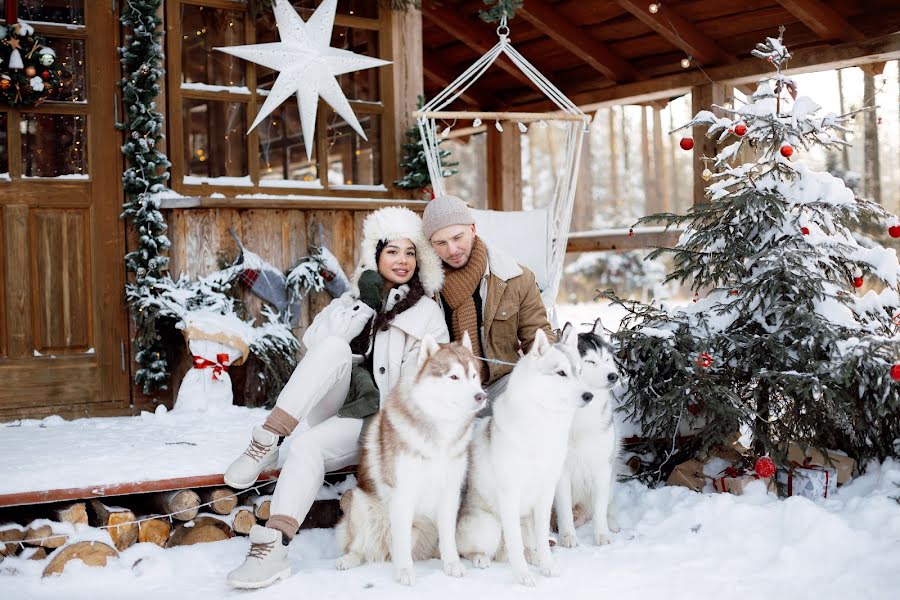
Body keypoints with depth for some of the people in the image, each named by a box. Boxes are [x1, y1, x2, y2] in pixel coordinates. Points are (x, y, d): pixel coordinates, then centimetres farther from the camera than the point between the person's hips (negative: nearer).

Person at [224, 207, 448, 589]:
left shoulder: (428, 314, 3)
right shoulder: (356, 297, 14)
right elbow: (312, 340, -3)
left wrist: (379, 401, -21)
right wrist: (363, 306, -12)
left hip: (378, 419, -3)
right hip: (333, 408, 4)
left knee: (308, 446, -33)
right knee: (334, 347, -27)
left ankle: (273, 548, -37)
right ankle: (266, 443, -30)